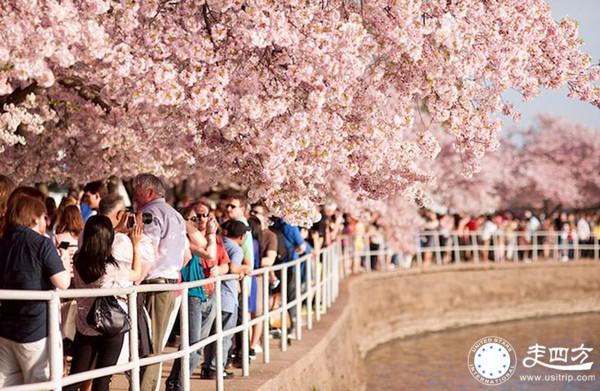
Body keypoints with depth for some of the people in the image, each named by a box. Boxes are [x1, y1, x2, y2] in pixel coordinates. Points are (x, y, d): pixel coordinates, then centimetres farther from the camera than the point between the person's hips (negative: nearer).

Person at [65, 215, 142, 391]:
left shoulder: (78, 262, -6)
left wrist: (117, 229, 22)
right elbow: (136, 274, 1)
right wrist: (136, 245, 8)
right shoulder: (113, 268, -19)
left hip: (84, 328, 4)